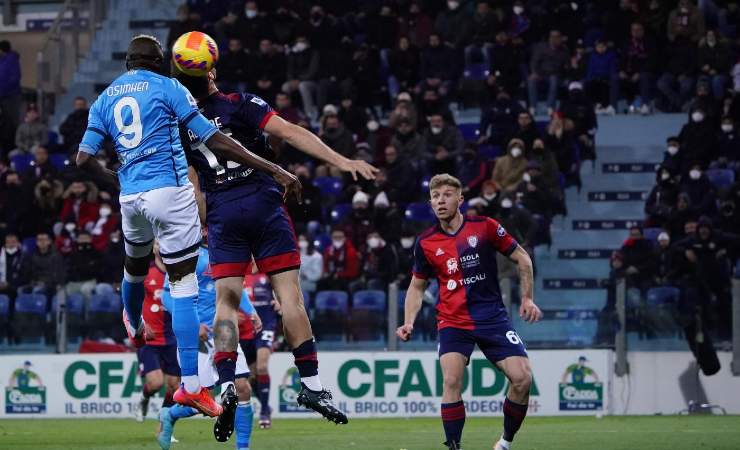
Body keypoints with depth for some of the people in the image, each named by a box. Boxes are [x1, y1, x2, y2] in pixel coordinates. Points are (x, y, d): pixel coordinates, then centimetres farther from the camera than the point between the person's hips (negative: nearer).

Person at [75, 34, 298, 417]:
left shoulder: (104, 99, 13)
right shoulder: (166, 88, 0)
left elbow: (84, 159, 5)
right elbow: (215, 141, -7)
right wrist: (274, 170, -6)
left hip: (130, 197, 5)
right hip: (169, 191, -5)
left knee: (135, 264, 32)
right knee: (184, 283, -7)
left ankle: (135, 330, 61)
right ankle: (190, 383, -17)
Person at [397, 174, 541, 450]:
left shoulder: (485, 227, -4)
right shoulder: (426, 243, 2)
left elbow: (521, 258, 7)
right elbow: (417, 285, 15)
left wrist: (527, 298, 1)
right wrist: (409, 323, 2)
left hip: (492, 318, 0)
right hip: (453, 321, 0)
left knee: (522, 378, -13)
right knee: (451, 380, -23)